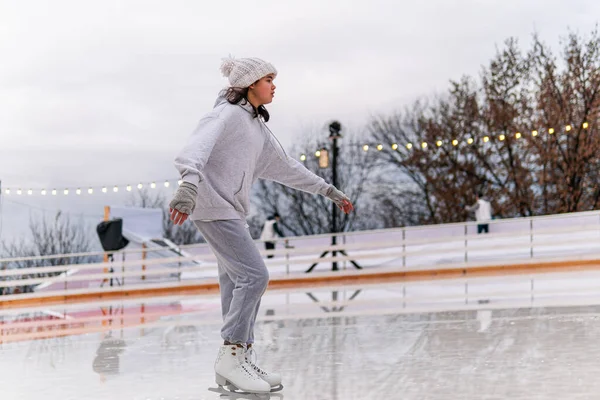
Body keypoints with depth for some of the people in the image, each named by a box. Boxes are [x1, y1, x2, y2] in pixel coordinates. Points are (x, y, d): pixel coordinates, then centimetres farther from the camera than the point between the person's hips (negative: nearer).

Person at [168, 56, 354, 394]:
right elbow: (200, 144, -29)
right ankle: (230, 357, -10)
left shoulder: (258, 126, 18)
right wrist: (190, 182, -48)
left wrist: (329, 190, 27)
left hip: (233, 211, 9)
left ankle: (242, 361, 13)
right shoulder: (229, 114, -11)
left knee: (238, 284, 8)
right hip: (215, 205, -9)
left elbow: (286, 166, 25)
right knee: (255, 275, -15)